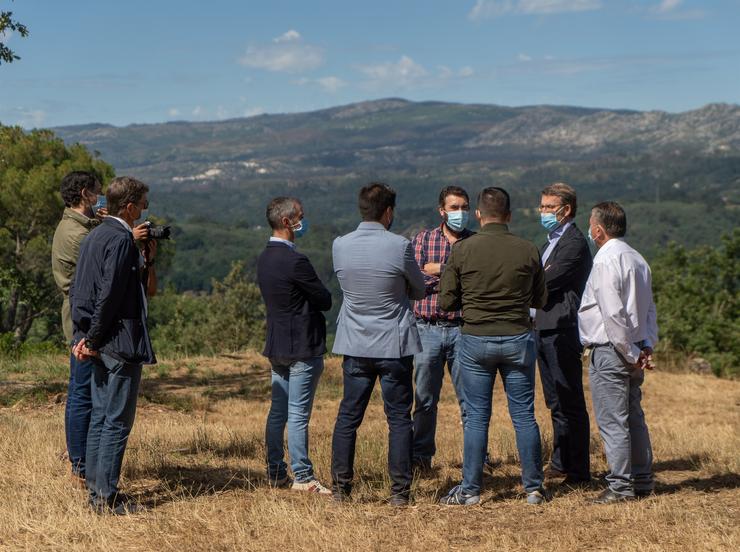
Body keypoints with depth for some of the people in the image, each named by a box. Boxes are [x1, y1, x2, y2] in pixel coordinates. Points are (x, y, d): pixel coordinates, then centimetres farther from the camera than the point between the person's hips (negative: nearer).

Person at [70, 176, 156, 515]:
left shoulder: (93, 237, 13)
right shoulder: (121, 239, -16)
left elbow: (77, 291, 14)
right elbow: (109, 294, -21)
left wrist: (83, 337, 11)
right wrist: (93, 340, -13)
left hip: (99, 346, 9)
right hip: (120, 345, -9)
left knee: (100, 418, 14)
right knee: (117, 422, -4)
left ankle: (96, 490, 19)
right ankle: (106, 497, -2)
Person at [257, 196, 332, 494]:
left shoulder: (265, 258, 9)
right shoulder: (295, 261, -20)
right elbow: (325, 300, -13)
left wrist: (309, 303, 7)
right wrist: (316, 300, 7)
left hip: (276, 346, 9)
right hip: (302, 347, -9)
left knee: (278, 411, 13)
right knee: (298, 415, -3)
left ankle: (275, 473, 18)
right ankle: (302, 477, 2)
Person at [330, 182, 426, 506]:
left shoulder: (340, 245, -3)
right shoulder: (399, 247, -13)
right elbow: (419, 291, 2)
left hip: (355, 345, 3)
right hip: (394, 345, -3)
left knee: (348, 416, 11)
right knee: (399, 418, 5)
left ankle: (340, 487, 13)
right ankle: (399, 491, 6)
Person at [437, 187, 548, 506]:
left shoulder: (462, 250, -7)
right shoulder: (527, 251, -3)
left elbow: (447, 301, -3)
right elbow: (541, 300, 7)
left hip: (476, 339, -1)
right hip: (518, 339, 1)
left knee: (476, 417, 5)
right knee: (524, 416, 7)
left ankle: (470, 489, 9)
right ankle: (534, 488, 13)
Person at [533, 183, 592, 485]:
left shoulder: (574, 242, -12)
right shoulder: (552, 241, 20)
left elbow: (547, 281, -19)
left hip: (563, 332, -10)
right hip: (544, 330, 10)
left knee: (570, 403, -5)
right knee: (556, 403, 16)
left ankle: (579, 471, -1)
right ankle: (561, 462, 25)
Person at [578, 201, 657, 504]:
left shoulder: (605, 261, -15)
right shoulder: (637, 259, 13)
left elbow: (614, 314, -20)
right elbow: (649, 309, 14)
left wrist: (631, 353, -14)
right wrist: (646, 346, 7)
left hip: (610, 351, -9)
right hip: (632, 351, 9)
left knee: (612, 421, -4)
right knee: (633, 417, 16)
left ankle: (620, 487, -1)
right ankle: (642, 480, 22)